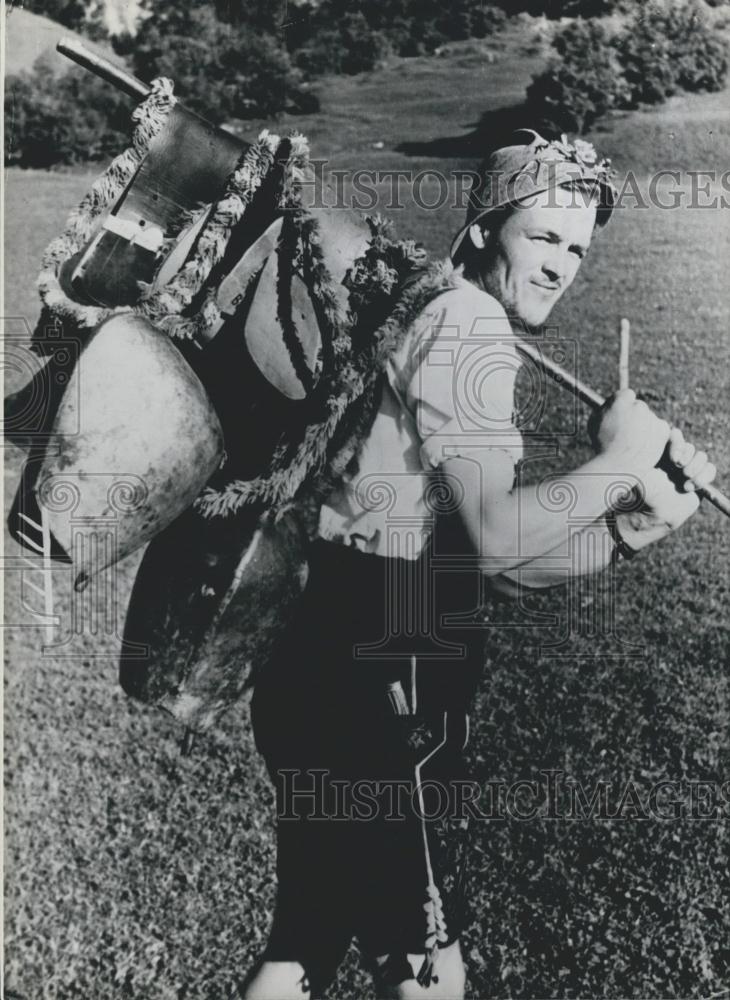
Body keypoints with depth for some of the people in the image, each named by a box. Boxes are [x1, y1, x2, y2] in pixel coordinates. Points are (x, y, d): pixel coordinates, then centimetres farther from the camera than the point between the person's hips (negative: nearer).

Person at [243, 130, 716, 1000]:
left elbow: (511, 566, 14)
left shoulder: (462, 328, 20)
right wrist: (622, 458, -10)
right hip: (375, 673, -10)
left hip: (349, 665, 10)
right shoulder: (471, 328, -10)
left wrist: (629, 531, 1)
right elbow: (499, 537, -22)